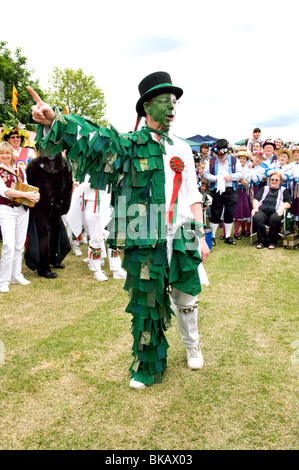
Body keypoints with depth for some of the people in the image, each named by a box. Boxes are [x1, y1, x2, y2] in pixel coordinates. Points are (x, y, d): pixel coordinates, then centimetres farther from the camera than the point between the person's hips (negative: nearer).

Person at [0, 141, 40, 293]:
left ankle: (16, 275, 22)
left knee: (19, 245, 10)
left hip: (22, 210, 5)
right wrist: (25, 194, -24)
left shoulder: (20, 169, 14)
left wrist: (34, 195, -4)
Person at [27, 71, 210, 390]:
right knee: (146, 304, 8)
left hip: (182, 238, 3)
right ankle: (148, 365, 31)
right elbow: (91, 136, -16)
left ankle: (192, 346, 44)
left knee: (186, 298, 14)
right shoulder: (129, 145, 0)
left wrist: (201, 236, 6)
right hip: (145, 241, -3)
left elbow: (193, 196, 10)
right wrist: (53, 118, -34)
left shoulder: (182, 149, 10)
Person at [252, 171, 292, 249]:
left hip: (275, 211, -1)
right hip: (262, 210, 2)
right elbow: (256, 199, 22)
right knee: (256, 218, -35)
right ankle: (261, 241, -21)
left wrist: (282, 207, -9)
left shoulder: (284, 190, 27)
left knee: (275, 219, -39)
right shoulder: (264, 189, 34)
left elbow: (288, 203, 13)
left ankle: (272, 242, -20)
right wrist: (255, 207, 0)